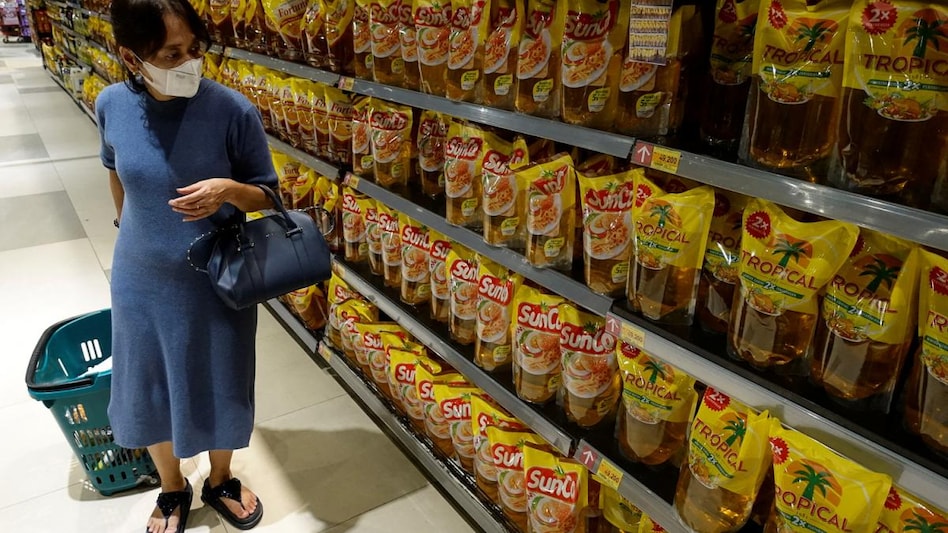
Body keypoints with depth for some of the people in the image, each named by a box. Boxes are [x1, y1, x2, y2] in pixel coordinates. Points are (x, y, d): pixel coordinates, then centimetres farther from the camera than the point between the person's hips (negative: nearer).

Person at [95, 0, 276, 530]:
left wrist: (227, 190, -29)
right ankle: (173, 488, 45)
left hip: (217, 281, -2)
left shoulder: (233, 110, -19)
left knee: (220, 389, 16)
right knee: (148, 392, 17)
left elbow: (267, 195, -9)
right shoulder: (113, 105, -10)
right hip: (142, 280, 2)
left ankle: (221, 480, 46)